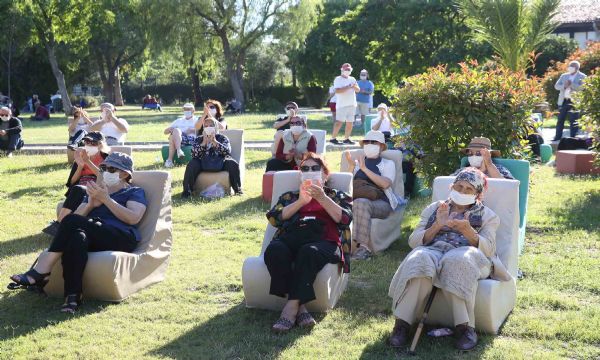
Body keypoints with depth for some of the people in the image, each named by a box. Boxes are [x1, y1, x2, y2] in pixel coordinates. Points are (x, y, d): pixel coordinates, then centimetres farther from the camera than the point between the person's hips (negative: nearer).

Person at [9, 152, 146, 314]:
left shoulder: (135, 192, 16)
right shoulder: (96, 191, 32)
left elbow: (133, 218, -6)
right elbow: (78, 216, 20)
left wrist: (106, 199, -8)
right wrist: (90, 205, 1)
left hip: (122, 238, -5)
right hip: (95, 240, 5)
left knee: (72, 222, -29)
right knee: (77, 237, -35)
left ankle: (40, 272, -29)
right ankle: (72, 297, -44)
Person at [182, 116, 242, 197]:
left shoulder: (222, 138, 11)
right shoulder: (199, 139, 13)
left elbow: (227, 151, -9)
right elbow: (194, 155, -4)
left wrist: (214, 142, -15)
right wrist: (204, 142, -11)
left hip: (220, 163, 0)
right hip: (203, 163, 1)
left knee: (233, 164, -28)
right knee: (192, 164, -28)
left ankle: (237, 189, -17)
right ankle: (187, 190, -22)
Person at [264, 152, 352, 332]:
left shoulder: (337, 196, 28)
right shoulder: (290, 196, 33)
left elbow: (344, 218, 6)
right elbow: (273, 217, 13)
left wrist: (322, 198, -5)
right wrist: (300, 201, 3)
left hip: (323, 240, -2)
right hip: (290, 237, 2)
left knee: (309, 252, -40)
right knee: (274, 250, -35)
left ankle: (291, 307, -38)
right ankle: (299, 308, -36)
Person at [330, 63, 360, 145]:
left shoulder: (352, 79, 16)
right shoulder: (338, 79, -2)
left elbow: (358, 90, 11)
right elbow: (337, 91, -16)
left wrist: (354, 86, -11)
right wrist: (348, 87, -20)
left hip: (352, 104, 6)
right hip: (342, 105, -6)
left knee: (350, 123, 6)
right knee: (339, 122, -12)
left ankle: (347, 139, 13)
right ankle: (333, 138, -9)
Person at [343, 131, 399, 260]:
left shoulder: (388, 163, 18)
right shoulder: (357, 162, 28)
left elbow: (386, 183, -5)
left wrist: (364, 169, -7)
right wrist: (351, 166, 1)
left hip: (380, 202, -2)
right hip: (356, 199, 2)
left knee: (361, 203, -37)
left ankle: (363, 246, -41)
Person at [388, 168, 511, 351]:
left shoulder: (487, 215, 20)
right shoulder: (434, 209, 24)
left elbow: (488, 249, 2)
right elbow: (413, 241, 12)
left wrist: (468, 231, -16)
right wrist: (437, 226, -5)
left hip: (466, 256, -1)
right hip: (433, 251, 1)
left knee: (456, 261, -39)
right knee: (419, 259, -36)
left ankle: (465, 326, -39)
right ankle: (402, 322, -36)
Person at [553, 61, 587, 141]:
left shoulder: (582, 77, 0)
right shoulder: (564, 76, 15)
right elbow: (556, 86, 8)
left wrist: (571, 84, -20)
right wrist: (564, 86, -12)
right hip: (563, 100, 5)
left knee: (573, 121, -4)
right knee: (560, 119, 6)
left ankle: (573, 137, 1)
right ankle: (558, 136, 12)